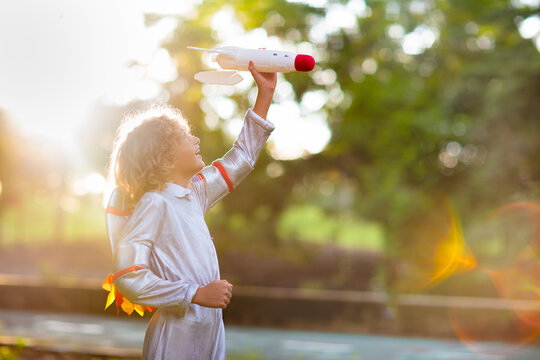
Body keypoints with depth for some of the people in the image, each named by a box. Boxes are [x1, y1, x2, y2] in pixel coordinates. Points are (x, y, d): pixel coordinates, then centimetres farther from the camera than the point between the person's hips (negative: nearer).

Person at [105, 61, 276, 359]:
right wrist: (197, 294, -22)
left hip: (211, 335, 8)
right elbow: (126, 277, -23)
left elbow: (241, 158, 23)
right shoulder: (154, 204, -14)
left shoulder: (194, 193, 11)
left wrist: (265, 93, 21)